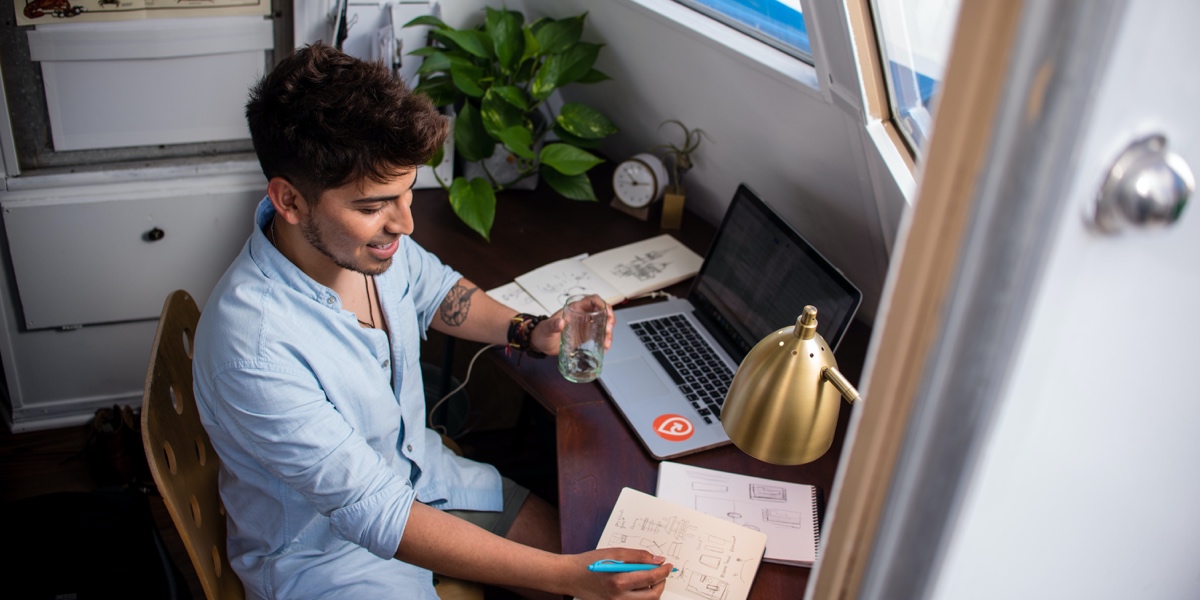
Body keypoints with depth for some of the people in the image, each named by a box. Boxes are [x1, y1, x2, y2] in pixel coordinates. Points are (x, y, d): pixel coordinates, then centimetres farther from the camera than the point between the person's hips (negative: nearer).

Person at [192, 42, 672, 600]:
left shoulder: (367, 235, -15)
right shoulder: (253, 349, -35)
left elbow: (434, 289, 9)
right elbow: (375, 515, -32)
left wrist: (528, 331, -9)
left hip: (418, 472, 6)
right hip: (323, 549, -6)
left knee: (579, 551, 7)